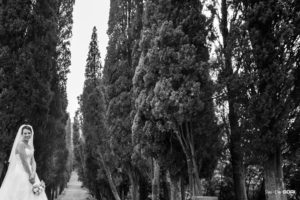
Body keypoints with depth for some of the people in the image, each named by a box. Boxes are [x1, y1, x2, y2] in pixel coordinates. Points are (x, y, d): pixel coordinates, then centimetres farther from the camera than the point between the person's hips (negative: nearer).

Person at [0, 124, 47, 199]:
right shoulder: (20, 144, -9)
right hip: (20, 173, -8)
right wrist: (31, 174, -13)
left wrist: (33, 174, -9)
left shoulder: (30, 146, 14)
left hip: (29, 172, 8)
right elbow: (24, 161, -15)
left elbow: (33, 162, 7)